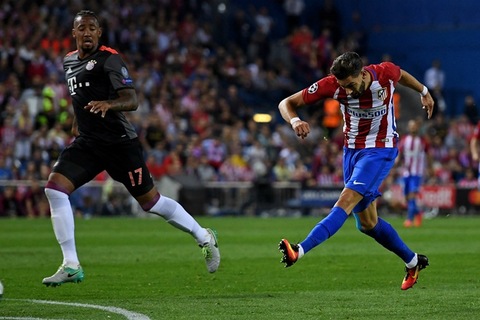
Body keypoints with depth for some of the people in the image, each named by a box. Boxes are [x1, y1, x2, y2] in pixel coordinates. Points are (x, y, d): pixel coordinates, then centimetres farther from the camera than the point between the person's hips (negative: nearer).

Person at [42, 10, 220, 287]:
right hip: (87, 143, 6)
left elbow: (132, 100, -21)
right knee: (54, 188, -14)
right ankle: (71, 266, -10)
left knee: (150, 202, 1)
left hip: (120, 143, -6)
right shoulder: (69, 61, 11)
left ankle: (204, 238, 25)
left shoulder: (110, 59, -12)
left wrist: (108, 104, -39)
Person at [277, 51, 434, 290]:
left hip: (380, 150, -4)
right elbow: (286, 103, -13)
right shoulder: (332, 85, -17)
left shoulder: (385, 73, -18)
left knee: (346, 201, -24)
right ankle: (413, 262, 28)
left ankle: (300, 250, -39)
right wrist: (295, 121, -36)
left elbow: (402, 75, 9)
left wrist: (424, 92, 27)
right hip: (351, 150, 4)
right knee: (367, 223, 9)